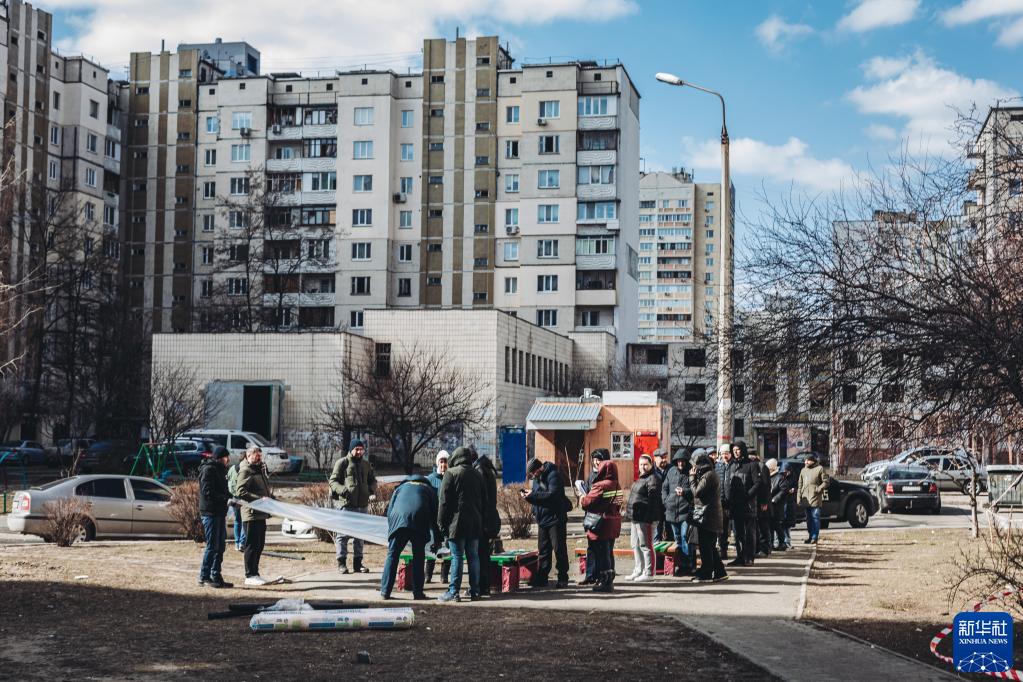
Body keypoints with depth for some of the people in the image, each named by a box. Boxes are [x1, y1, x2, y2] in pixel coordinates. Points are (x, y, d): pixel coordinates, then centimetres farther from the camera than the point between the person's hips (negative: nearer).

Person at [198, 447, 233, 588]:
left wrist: (231, 497, 4)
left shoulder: (220, 470, 19)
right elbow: (208, 492, -21)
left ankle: (216, 576, 17)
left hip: (220, 512, 10)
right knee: (212, 545, -6)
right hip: (210, 512, -10)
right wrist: (226, 498, -23)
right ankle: (204, 576, 2)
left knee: (220, 546, 11)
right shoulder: (208, 470, -12)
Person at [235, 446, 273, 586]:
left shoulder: (260, 469, 19)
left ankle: (255, 573, 21)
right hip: (251, 513, -9)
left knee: (259, 544, 13)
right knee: (252, 544, -6)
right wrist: (260, 499, -25)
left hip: (261, 513, 9)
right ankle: (250, 576, -1)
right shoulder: (245, 471, -10)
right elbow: (241, 492, -19)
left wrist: (271, 497, 8)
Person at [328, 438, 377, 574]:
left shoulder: (366, 464, 13)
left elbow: (372, 480, 21)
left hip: (362, 504, 6)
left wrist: (372, 491, 0)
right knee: (342, 534, -5)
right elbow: (333, 481, -5)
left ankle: (358, 563, 19)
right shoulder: (342, 463, -3)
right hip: (345, 503, -5)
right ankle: (341, 563, 0)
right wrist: (342, 490, -23)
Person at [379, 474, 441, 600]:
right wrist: (437, 540, 27)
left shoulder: (401, 487, 31)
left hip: (399, 518, 1)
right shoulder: (429, 489, 29)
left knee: (392, 554, 5)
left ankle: (385, 591, 2)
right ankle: (418, 592, 8)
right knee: (418, 556, 9)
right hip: (419, 523, -1)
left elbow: (389, 510, 23)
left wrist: (390, 532, 25)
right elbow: (435, 515, 24)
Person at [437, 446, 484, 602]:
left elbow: (444, 501, -8)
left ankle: (454, 592, -6)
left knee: (457, 557, -5)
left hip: (457, 522, -5)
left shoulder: (451, 473, -5)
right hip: (475, 523, 6)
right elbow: (483, 500, 17)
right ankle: (474, 591, 12)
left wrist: (441, 522, -3)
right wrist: (481, 521, 20)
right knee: (473, 556, 9)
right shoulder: (477, 475, 14)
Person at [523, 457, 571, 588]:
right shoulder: (537, 478, 13)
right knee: (543, 549, 11)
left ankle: (563, 578, 4)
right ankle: (541, 578, 16)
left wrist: (533, 495, -23)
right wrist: (528, 495, -3)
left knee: (559, 549, -2)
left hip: (555, 519, -8)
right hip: (542, 520, 8)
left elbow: (552, 494, -26)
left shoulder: (553, 475, -14)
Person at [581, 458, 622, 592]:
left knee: (601, 553, 0)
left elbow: (587, 503, -17)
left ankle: (604, 582, 2)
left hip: (601, 524, -8)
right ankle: (609, 581, 22)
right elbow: (616, 503, 10)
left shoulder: (600, 486, -18)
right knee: (608, 552, 16)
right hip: (613, 524, 8)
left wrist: (582, 498, 6)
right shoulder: (616, 486, 6)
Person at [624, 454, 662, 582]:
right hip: (636, 518, 10)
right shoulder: (641, 478, 19)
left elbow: (653, 500, -19)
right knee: (636, 545, 16)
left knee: (645, 545, -6)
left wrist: (649, 518, -23)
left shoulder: (652, 479, -12)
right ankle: (639, 570, 25)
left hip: (645, 518, -10)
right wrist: (631, 514, 20)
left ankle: (648, 573, -2)